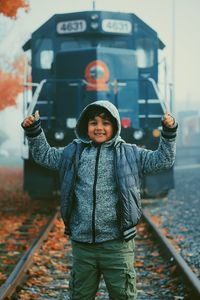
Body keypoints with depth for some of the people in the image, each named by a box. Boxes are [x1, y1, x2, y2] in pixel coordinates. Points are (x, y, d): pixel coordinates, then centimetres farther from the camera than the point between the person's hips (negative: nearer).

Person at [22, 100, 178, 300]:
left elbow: (163, 160, 5)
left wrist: (168, 132, -6)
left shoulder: (129, 153, 4)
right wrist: (33, 131, 10)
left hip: (116, 243, -2)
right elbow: (44, 155, 21)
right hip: (82, 244, 2)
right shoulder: (74, 152, 10)